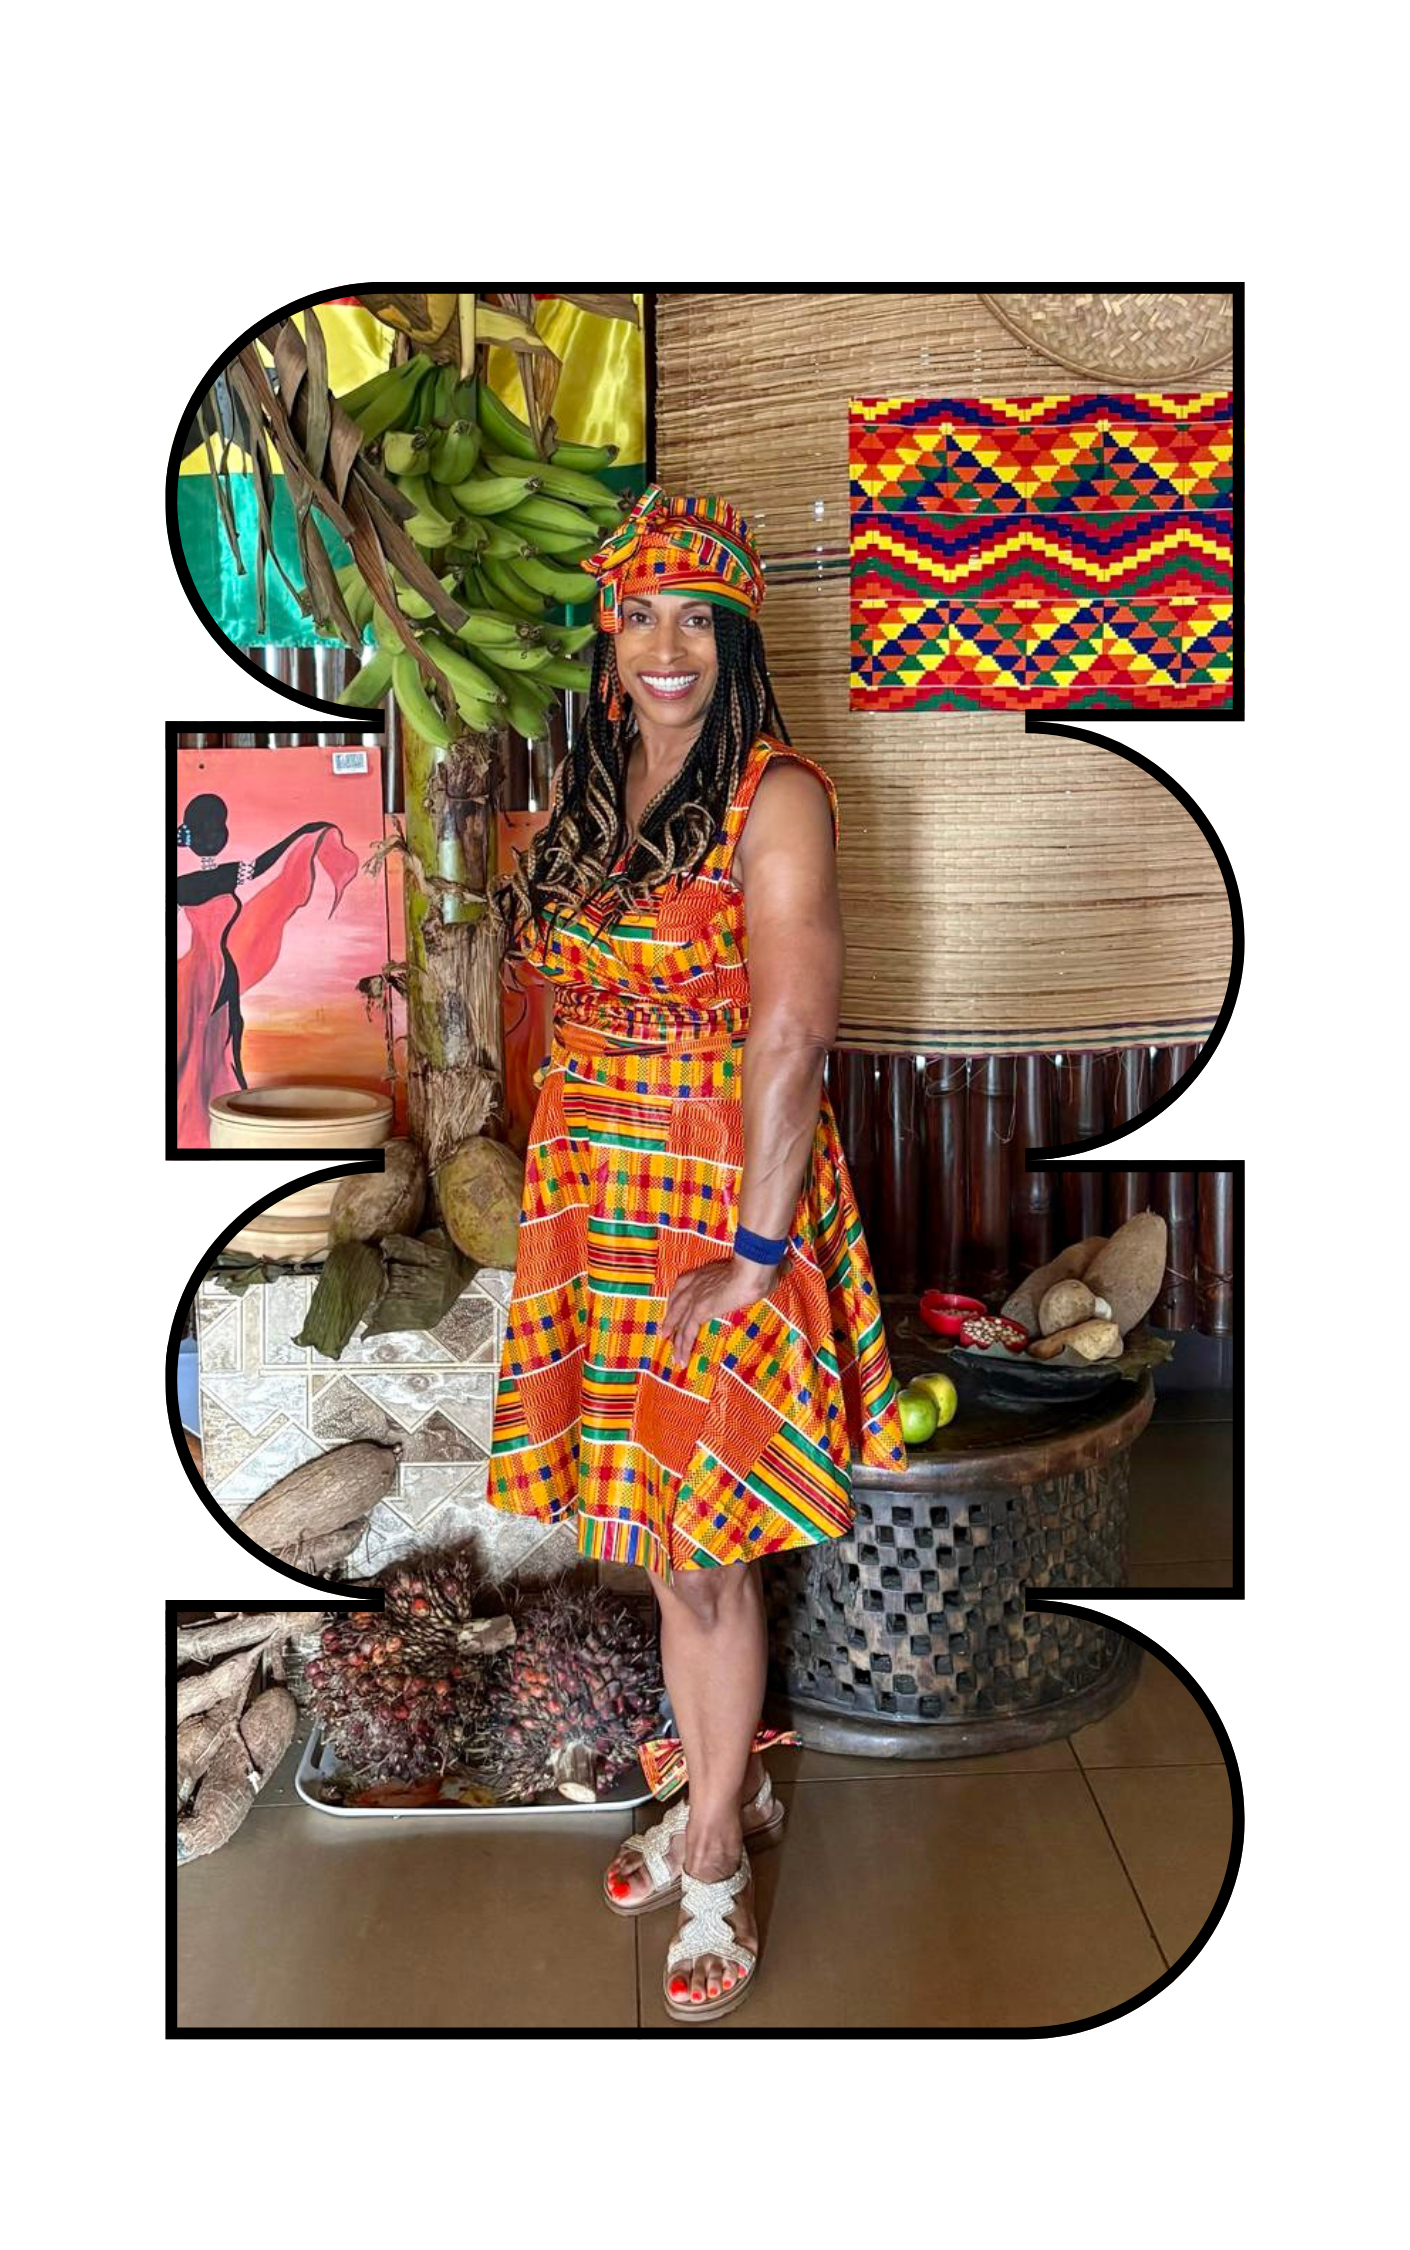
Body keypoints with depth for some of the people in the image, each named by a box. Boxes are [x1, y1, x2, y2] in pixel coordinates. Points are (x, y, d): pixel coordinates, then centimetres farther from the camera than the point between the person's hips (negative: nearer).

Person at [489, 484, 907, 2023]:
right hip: (592, 1191, 6)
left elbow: (789, 1034, -18)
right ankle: (725, 1791, 36)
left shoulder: (776, 794, -10)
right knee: (654, 1529, 15)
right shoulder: (588, 784, 11)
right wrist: (563, 1176, 12)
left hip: (725, 1193, -6)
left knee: (694, 1542, 2)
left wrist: (755, 1251, -21)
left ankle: (716, 1852, 24)